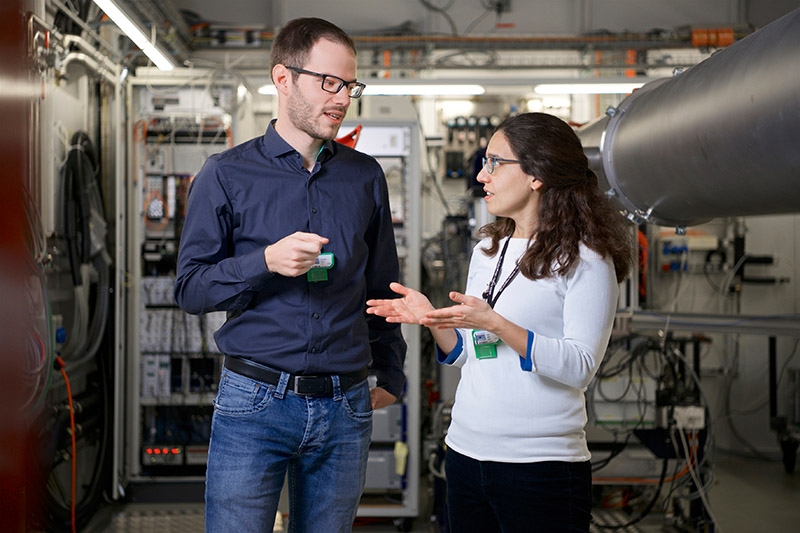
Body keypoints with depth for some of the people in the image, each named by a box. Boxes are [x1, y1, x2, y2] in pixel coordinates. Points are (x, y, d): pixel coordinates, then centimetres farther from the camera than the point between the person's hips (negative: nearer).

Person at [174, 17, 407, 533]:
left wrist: (390, 374, 18)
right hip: (254, 401, -2)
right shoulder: (228, 174, 1)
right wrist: (267, 262, -16)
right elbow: (191, 288, -2)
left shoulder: (366, 177, 10)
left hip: (346, 407, 3)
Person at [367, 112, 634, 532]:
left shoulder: (584, 258, -8)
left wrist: (495, 324, -24)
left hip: (542, 465, -6)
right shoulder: (486, 250, 12)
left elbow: (580, 367, -17)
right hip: (466, 451, 7)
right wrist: (431, 319, 0)